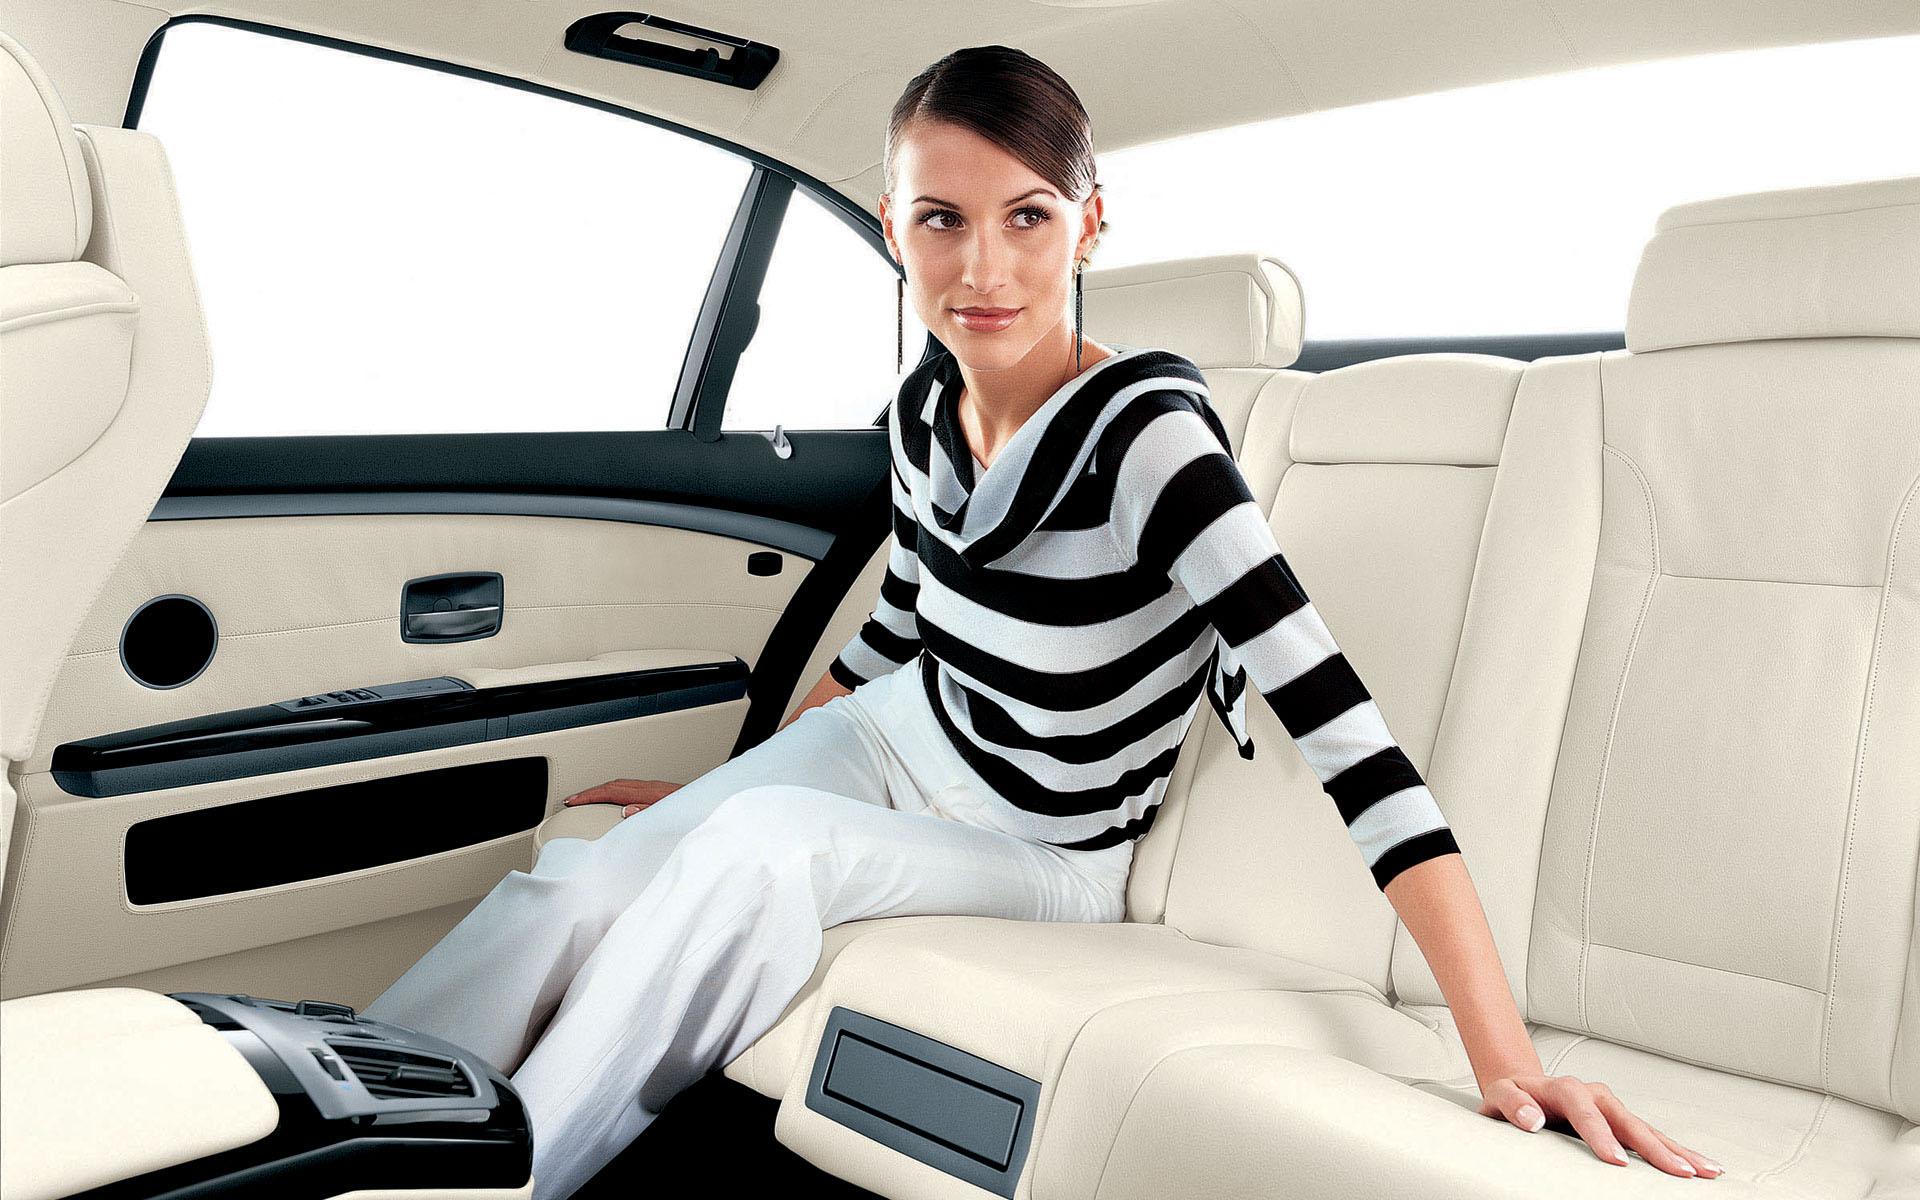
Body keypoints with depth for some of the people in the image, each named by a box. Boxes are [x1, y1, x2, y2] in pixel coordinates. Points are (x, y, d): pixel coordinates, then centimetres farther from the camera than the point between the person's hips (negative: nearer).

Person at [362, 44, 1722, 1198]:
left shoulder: (1143, 435, -30)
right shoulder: (926, 411, -9)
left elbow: (1343, 730, -36)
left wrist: (1507, 1060, -41)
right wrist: (729, 781, 18)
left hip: (1042, 854, -5)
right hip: (891, 746, 5)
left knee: (755, 852, -31)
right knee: (583, 885, -15)